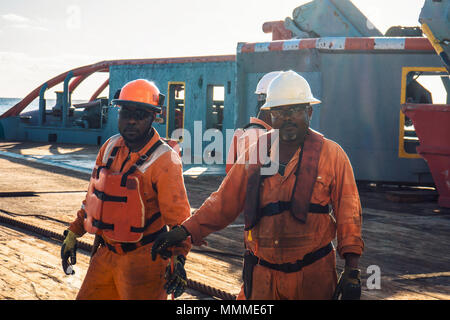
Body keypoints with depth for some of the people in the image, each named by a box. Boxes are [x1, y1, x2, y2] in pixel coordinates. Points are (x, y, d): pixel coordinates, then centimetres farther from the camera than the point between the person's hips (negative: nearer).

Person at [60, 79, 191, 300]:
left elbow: (178, 216, -18)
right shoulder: (110, 147, 5)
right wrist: (73, 234, 19)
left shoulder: (164, 161, -15)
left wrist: (178, 259, -28)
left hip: (142, 260, -7)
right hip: (106, 253, 7)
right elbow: (94, 195, 17)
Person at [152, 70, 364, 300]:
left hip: (313, 276, -2)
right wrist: (186, 230, -2)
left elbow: (348, 213, -1)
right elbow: (224, 202, 10)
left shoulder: (331, 154, -1)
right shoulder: (255, 153, 7)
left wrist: (352, 269, -7)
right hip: (262, 277, 2)